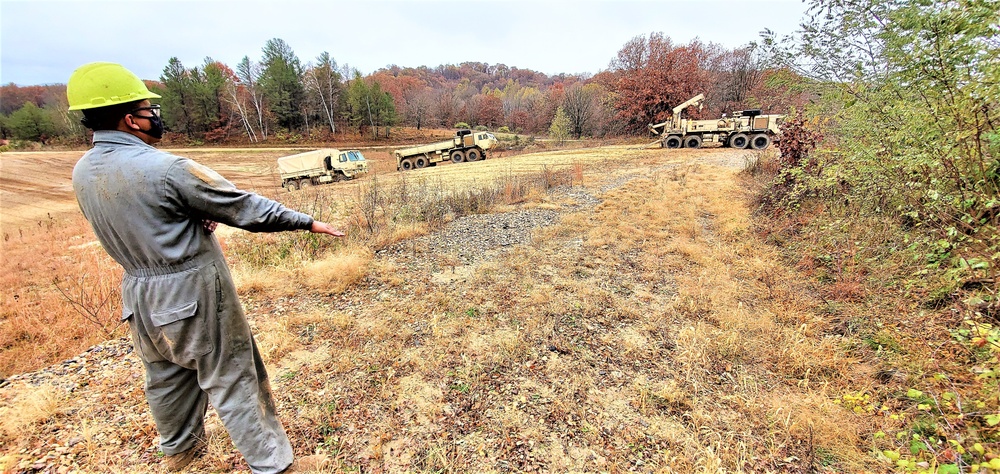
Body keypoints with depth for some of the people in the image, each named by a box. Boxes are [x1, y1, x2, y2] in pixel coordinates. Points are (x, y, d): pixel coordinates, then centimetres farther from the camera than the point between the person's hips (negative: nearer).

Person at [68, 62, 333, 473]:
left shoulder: (83, 173, 1)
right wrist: (308, 222, -13)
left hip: (140, 294, 8)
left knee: (166, 376, 25)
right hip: (193, 292, -8)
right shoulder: (165, 168, -23)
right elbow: (244, 207, -20)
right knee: (233, 380, 2)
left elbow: (135, 219, 12)